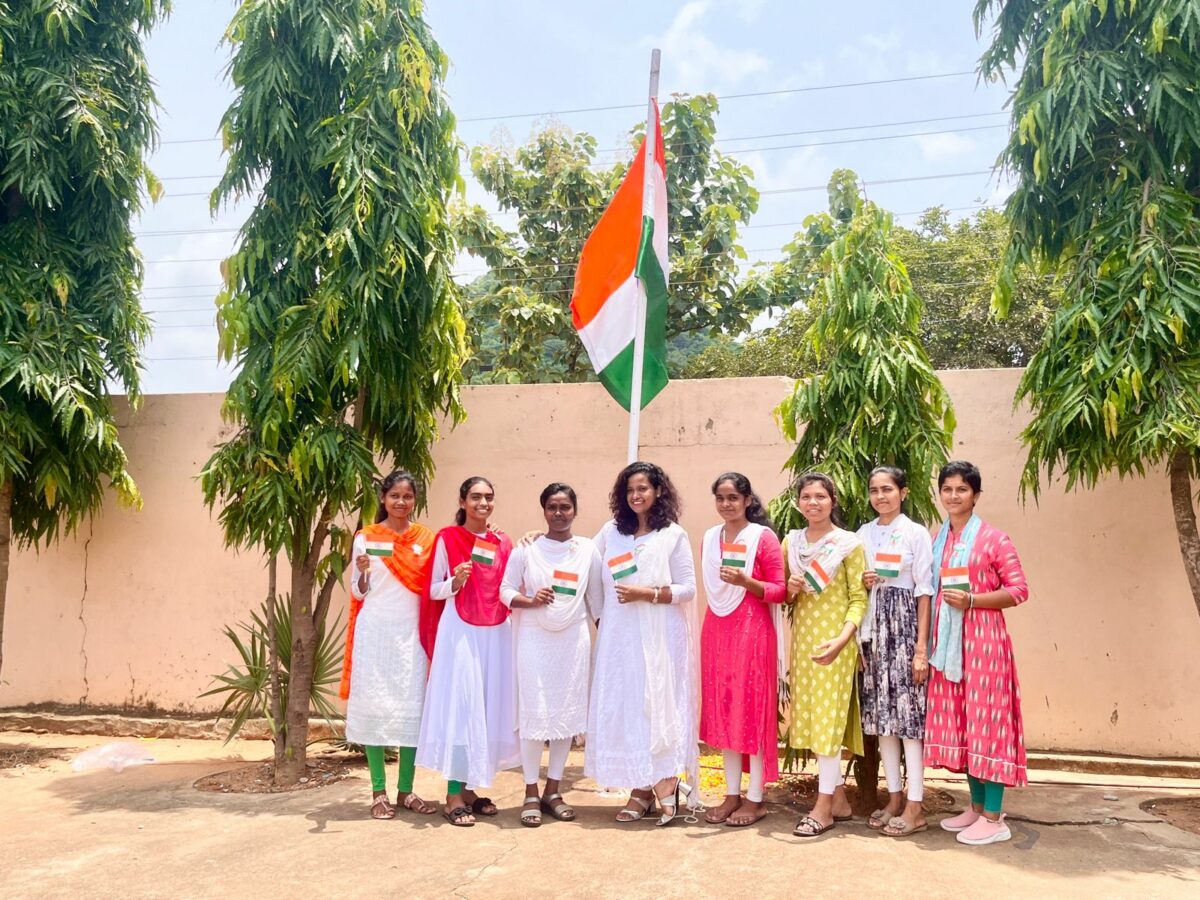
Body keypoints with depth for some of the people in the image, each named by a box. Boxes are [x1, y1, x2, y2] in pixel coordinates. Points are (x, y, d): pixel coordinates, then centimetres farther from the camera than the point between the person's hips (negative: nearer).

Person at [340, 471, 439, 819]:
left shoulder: (425, 538, 7)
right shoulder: (365, 538, 2)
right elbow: (358, 593, 4)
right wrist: (363, 572, -14)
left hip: (411, 632, 2)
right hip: (376, 631, -2)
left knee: (412, 708, 3)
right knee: (374, 706, -1)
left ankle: (406, 790, 14)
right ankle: (379, 792, 8)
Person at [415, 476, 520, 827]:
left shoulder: (503, 543, 10)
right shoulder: (447, 538, -2)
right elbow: (434, 590, 0)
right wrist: (455, 581, -18)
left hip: (495, 634, 5)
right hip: (460, 632, -5)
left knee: (488, 707, 8)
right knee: (458, 706, -5)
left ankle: (469, 788, 20)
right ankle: (454, 795, 3)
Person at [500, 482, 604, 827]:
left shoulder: (588, 550, 5)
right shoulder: (526, 549, 0)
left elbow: (597, 600, 9)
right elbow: (505, 591, 0)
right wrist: (531, 600, -17)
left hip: (573, 639, 2)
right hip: (534, 639, -2)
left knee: (567, 713, 5)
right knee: (533, 713, -3)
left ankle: (553, 790, 19)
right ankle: (531, 794, 10)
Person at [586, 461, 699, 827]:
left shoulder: (673, 535, 0)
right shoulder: (611, 532, 11)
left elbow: (687, 589, -2)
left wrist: (647, 594, -14)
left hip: (658, 638, -4)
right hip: (618, 636, 4)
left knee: (657, 705, -7)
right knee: (623, 707, 4)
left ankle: (666, 783, 5)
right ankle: (641, 788, 12)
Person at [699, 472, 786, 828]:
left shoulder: (764, 537, -7)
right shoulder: (710, 537, 10)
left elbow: (780, 591, -8)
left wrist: (746, 582, -22)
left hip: (751, 631, -6)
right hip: (717, 629, 6)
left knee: (751, 708, -1)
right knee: (722, 709, 8)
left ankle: (755, 798, 9)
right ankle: (732, 794, 18)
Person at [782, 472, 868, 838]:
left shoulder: (849, 543, -5)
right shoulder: (791, 541, 9)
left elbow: (859, 599, -8)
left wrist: (843, 638, -21)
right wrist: (790, 589, -6)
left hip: (833, 640, -5)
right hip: (801, 638, 5)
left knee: (828, 717, -4)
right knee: (809, 717, 9)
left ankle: (824, 806, 5)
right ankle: (839, 797, 22)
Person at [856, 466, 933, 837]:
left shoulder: (916, 533, -4)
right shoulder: (863, 534, 11)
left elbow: (924, 591, -7)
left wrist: (921, 647, -11)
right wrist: (861, 583, -6)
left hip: (904, 625, -5)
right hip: (873, 628, 5)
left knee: (907, 711, -5)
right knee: (881, 712, 8)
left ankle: (915, 806, 3)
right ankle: (894, 798, 18)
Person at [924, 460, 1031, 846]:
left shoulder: (994, 539, -5)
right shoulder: (937, 540, 13)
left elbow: (1019, 590, -8)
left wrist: (971, 600, -18)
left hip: (983, 639, -6)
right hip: (947, 641, 6)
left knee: (985, 719, -4)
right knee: (959, 722, 9)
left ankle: (994, 818, 3)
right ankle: (976, 807, 21)